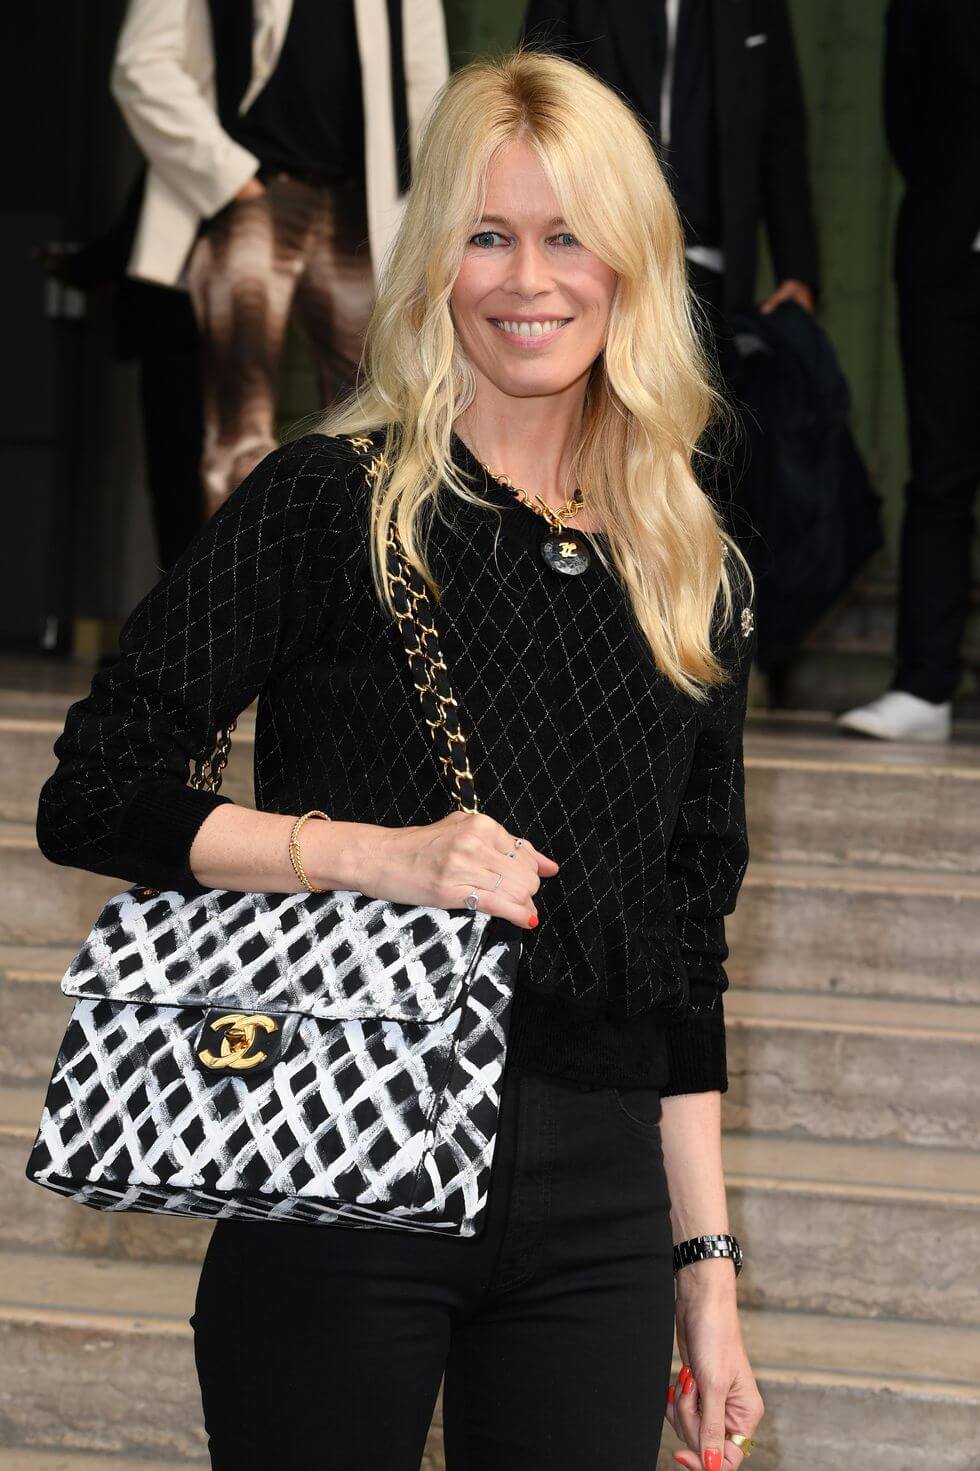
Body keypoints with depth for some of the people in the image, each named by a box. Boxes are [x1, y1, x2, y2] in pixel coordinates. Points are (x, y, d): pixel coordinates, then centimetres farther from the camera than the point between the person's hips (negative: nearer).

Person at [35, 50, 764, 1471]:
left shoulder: (699, 580, 11)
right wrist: (374, 851, -17)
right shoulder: (332, 501, -2)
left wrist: (707, 1263, 13)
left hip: (601, 1210, 4)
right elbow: (92, 797, -6)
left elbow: (688, 963, 14)